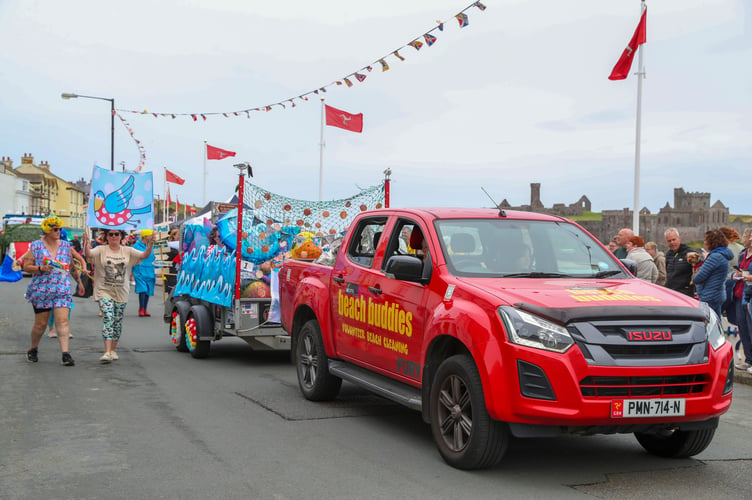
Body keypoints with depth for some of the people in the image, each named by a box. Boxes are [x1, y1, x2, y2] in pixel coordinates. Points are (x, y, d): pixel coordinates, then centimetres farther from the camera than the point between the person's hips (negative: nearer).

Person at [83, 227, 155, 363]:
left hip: (121, 293, 3)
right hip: (104, 292, -3)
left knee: (117, 323, 10)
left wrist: (150, 244, -21)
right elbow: (89, 254, -18)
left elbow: (144, 255, -3)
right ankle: (107, 352, -19)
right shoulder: (101, 250, 0)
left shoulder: (128, 251, 6)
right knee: (108, 320, -15)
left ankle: (113, 350, 24)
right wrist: (85, 242, -36)